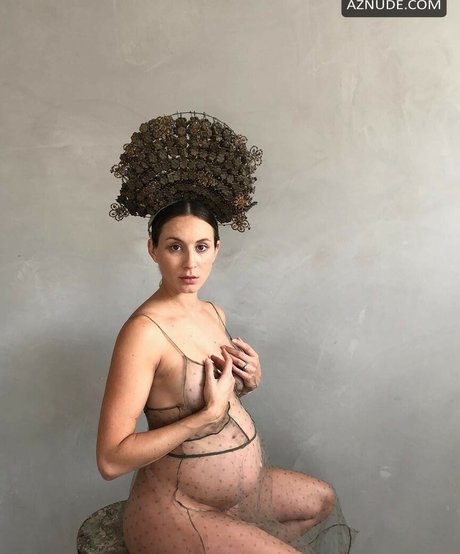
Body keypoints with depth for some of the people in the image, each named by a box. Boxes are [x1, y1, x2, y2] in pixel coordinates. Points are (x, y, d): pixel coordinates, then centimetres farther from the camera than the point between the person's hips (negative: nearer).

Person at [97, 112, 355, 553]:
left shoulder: (213, 313, -2)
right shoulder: (144, 330, -26)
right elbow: (111, 459, -27)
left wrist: (249, 382, -8)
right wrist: (210, 414, -27)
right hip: (177, 509, -8)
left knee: (323, 500, 25)